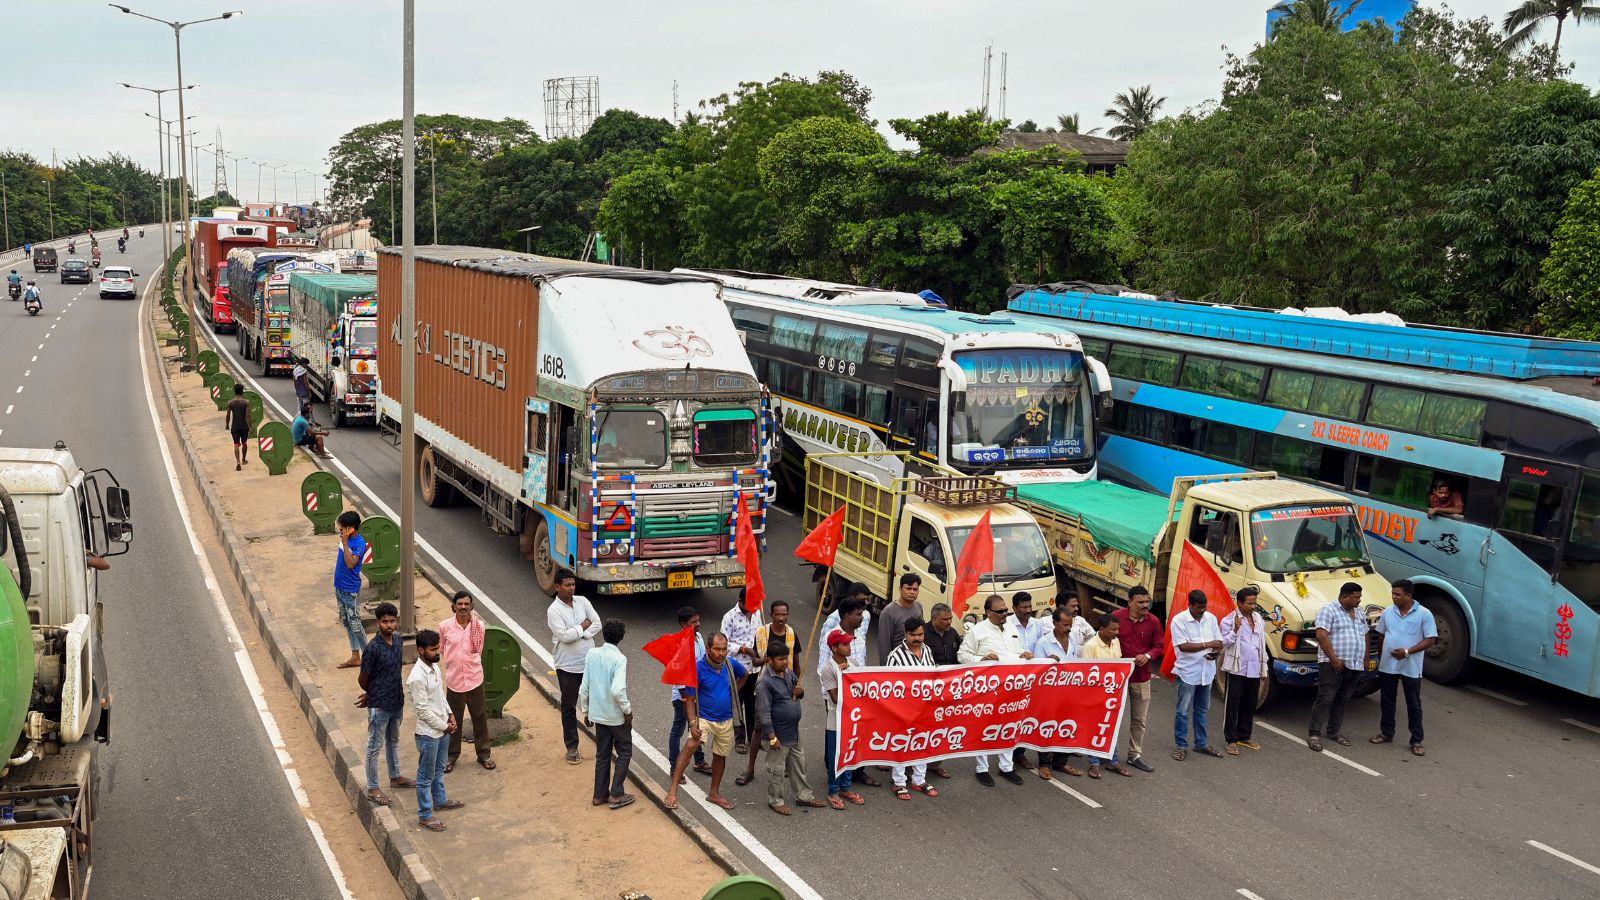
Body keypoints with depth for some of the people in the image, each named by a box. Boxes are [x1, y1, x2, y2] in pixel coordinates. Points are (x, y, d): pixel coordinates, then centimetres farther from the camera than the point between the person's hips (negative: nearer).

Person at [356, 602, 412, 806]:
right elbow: (362, 678, -13)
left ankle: (395, 777, 40)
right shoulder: (373, 648, -22)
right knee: (375, 746, 5)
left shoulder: (399, 642, 0)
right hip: (379, 705, -7)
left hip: (397, 702, 7)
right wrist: (372, 695, 6)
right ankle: (372, 789, 16)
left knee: (393, 741, 23)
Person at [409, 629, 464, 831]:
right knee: (426, 775, 7)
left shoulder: (434, 666, 0)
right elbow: (422, 710, -24)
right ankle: (425, 815, 20)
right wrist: (444, 726, -15)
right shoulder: (417, 677, -28)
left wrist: (450, 715, 4)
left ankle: (440, 800, 45)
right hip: (428, 733, -9)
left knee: (439, 769, 26)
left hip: (442, 729, 9)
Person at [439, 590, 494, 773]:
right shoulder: (445, 626, -8)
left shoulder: (478, 626, -6)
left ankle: (483, 754, 25)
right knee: (453, 719, 11)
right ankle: (452, 756, 27)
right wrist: (454, 662, 9)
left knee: (480, 717, 11)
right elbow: (441, 649, 8)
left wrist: (470, 662, 9)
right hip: (454, 680, -1)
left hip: (475, 678, 1)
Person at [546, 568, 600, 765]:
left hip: (589, 661, 4)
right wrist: (583, 626, -10)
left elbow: (597, 624, -3)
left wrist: (579, 634, -15)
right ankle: (572, 747, 17)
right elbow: (564, 635, -22)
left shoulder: (582, 601, 2)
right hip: (568, 666, -4)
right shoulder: (554, 610, -12)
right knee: (569, 708, 7)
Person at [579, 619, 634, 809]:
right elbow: (617, 690, -28)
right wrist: (628, 710, -13)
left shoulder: (592, 654, -3)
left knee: (602, 754, 18)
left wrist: (586, 710, 13)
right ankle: (616, 794, 9)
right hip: (616, 716, -5)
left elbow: (584, 687, 1)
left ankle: (600, 795, 23)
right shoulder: (619, 659, -20)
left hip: (597, 714, 5)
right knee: (624, 753, 11)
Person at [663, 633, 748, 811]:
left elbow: (745, 674, 17)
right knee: (691, 746, -27)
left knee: (720, 756, 16)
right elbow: (690, 699, -15)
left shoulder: (731, 664, -7)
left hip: (726, 720, 5)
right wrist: (693, 724, -25)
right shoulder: (698, 669, -19)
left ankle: (714, 793, 37)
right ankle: (673, 789, -26)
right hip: (704, 718, -4)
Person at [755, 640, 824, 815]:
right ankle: (776, 801, 24)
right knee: (777, 769, 8)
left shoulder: (789, 673, 1)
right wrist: (772, 737, -22)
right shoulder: (764, 682, -23)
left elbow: (797, 692, 19)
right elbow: (763, 712, -22)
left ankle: (803, 795, 35)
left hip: (794, 731, 8)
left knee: (799, 765, 20)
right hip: (779, 734, -8)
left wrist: (800, 692, -6)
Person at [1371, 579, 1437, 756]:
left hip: (1411, 668, -4)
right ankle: (1386, 733, 27)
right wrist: (1380, 656, 11)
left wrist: (1407, 652, -19)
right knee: (1386, 701, 13)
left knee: (1414, 705, 4)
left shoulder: (1424, 614, -9)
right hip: (1387, 666, 4)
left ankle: (1417, 741, 11)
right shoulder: (1388, 612, 3)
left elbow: (1430, 640, -11)